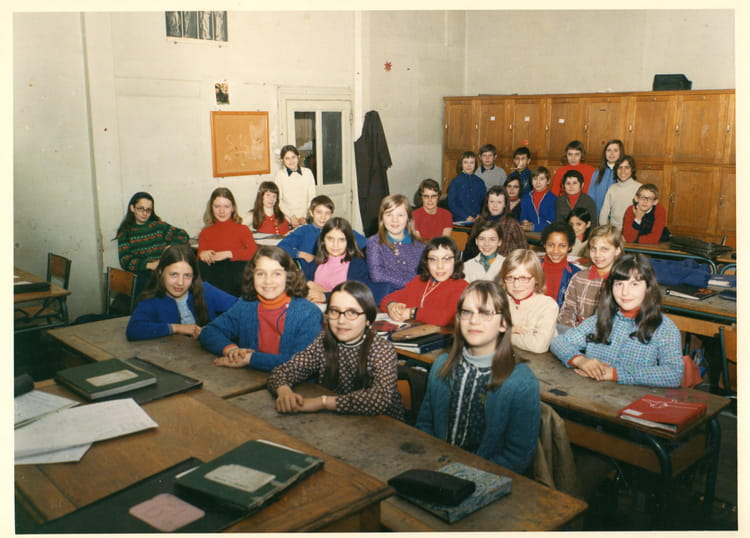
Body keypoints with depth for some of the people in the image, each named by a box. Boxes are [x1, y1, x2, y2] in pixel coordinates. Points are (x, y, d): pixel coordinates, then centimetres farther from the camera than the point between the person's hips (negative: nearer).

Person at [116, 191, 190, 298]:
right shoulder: (125, 232, 13)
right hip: (141, 274, -1)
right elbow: (125, 261, 1)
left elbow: (183, 235, 9)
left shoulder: (158, 225, 18)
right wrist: (148, 265, -15)